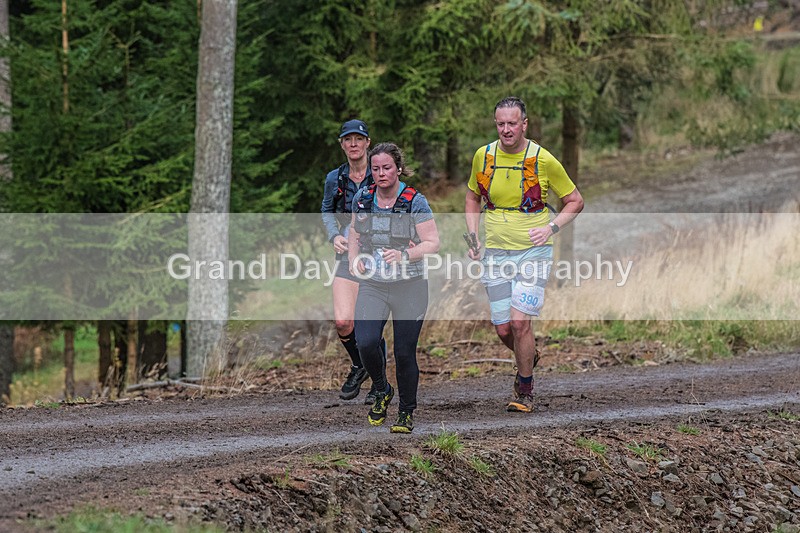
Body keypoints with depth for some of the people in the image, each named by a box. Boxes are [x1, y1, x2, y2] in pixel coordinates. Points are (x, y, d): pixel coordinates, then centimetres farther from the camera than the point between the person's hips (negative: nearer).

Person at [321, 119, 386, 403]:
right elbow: (327, 211, 22)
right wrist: (334, 235, 4)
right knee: (343, 321, -14)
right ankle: (358, 366, 15)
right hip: (349, 255, 2)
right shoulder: (334, 179, 5)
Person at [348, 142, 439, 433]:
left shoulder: (414, 201, -8)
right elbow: (355, 233, 19)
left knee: (404, 352, -1)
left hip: (409, 286, -3)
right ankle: (382, 392, 13)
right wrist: (354, 259, 1)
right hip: (372, 285, 3)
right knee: (365, 343, -16)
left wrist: (405, 254, -25)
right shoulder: (363, 198, 4)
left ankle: (407, 412, 20)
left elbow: (432, 243, -9)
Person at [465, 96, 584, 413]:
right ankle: (529, 358, 35)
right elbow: (472, 197, 19)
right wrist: (473, 236, 7)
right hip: (495, 252, 3)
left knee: (519, 321, -15)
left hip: (533, 250, -3)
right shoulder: (483, 156, 2)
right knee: (503, 329, 1)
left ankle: (524, 390, 3)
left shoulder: (543, 160, -8)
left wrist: (551, 228, -10)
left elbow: (575, 201, 4)